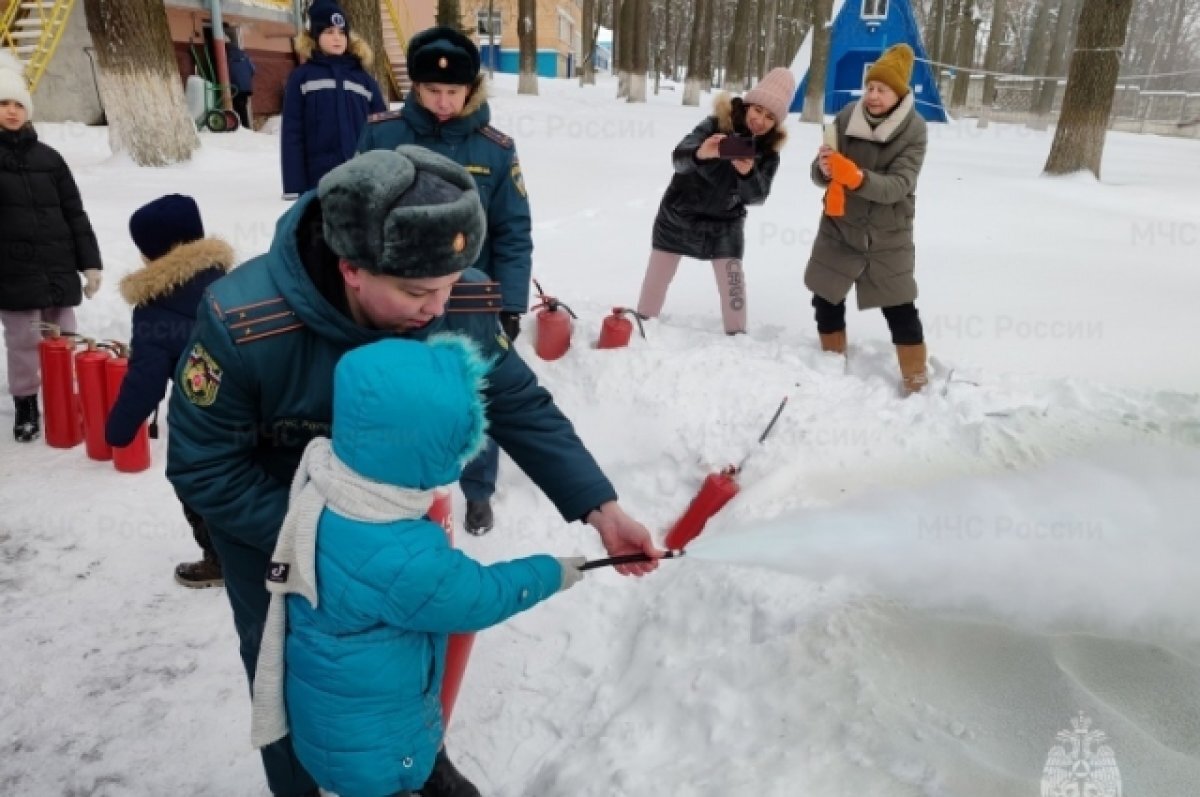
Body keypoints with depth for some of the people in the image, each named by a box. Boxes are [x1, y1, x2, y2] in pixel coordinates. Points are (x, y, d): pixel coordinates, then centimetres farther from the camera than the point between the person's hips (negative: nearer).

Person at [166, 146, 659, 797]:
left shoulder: (459, 303, -29)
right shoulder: (241, 325, -37)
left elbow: (520, 407, -17)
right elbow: (202, 468, -25)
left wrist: (600, 508, -23)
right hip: (265, 521, -3)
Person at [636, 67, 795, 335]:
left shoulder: (768, 151, -10)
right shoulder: (717, 125, -19)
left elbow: (757, 196, -18)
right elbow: (679, 157, -32)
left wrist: (748, 173, -39)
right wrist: (700, 154, -55)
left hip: (724, 223, 2)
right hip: (679, 215, -1)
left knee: (733, 283, -4)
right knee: (657, 277, 8)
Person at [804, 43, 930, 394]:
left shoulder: (913, 130, -14)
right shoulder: (846, 117, -7)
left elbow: (899, 185, -24)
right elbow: (820, 175, -6)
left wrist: (859, 178, -41)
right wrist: (824, 169, -30)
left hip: (888, 235, -3)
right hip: (839, 227, 3)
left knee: (899, 308, 4)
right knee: (826, 299, 9)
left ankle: (916, 378, 21)